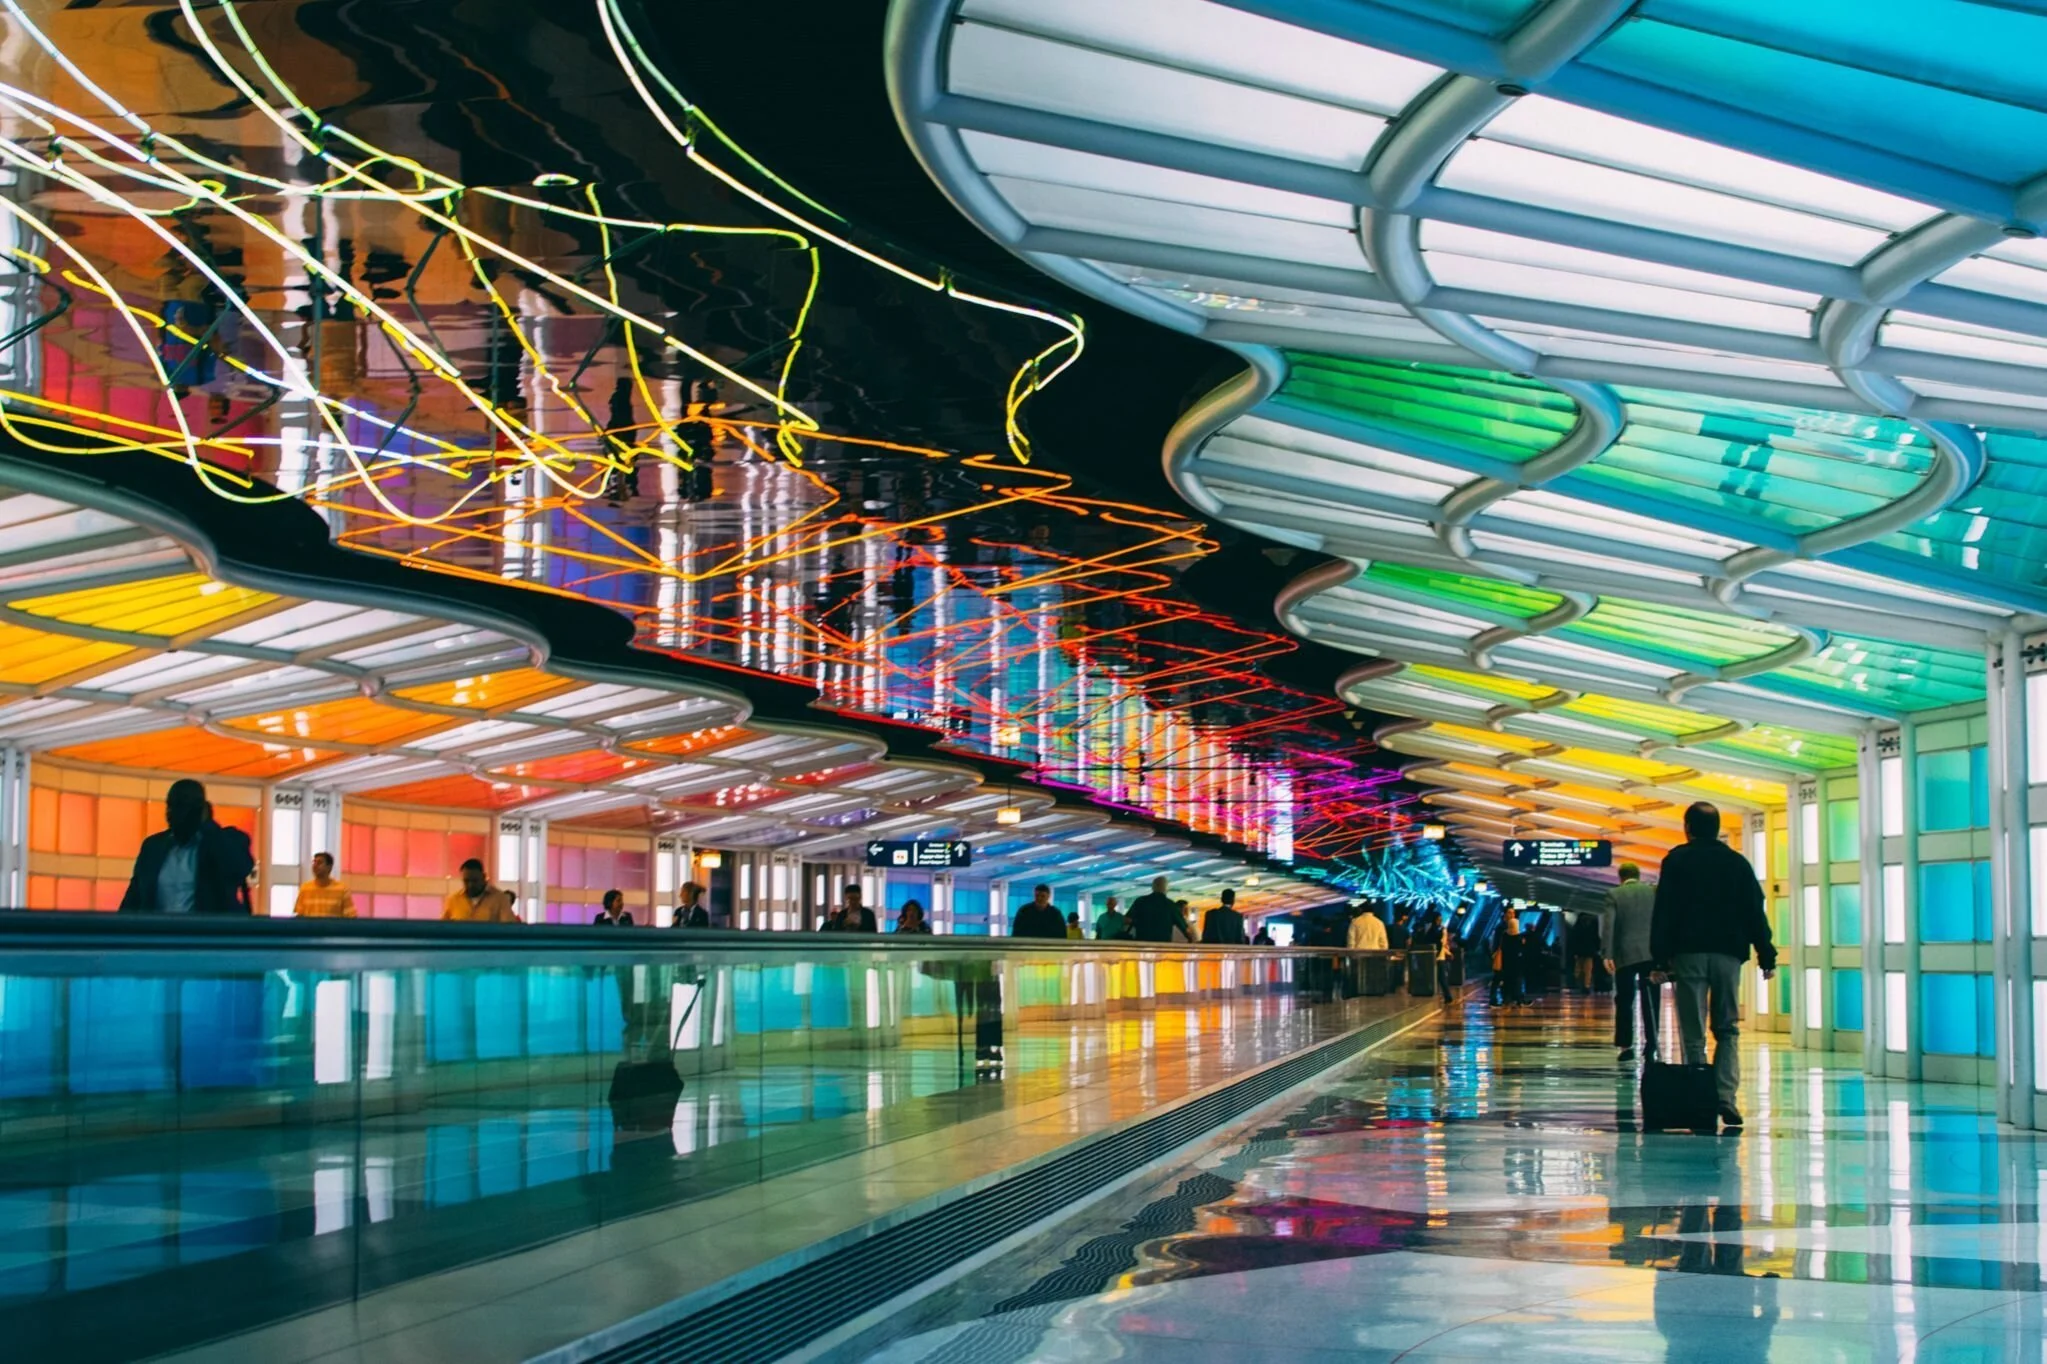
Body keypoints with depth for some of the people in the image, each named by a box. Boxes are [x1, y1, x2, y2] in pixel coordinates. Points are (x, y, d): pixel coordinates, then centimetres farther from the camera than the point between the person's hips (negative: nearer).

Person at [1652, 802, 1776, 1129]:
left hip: (1688, 952, -2)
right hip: (1728, 953, 2)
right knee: (1728, 1029, 7)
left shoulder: (1677, 860, 3)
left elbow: (1663, 912, -2)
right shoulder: (1737, 862, 11)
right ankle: (1726, 1095, -10)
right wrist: (1766, 955, 10)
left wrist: (1659, 955, 0)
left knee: (1693, 1033, 1)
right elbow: (1755, 912, 9)